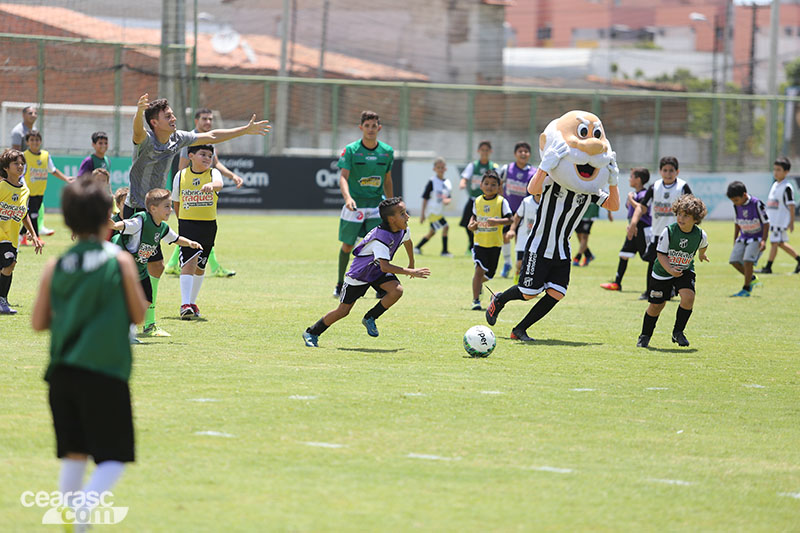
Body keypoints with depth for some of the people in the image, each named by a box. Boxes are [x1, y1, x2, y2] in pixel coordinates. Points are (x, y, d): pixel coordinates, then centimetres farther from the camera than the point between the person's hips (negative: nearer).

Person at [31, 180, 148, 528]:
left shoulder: (55, 267, 5)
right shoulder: (120, 261, -4)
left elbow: (38, 323, 7)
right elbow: (138, 315, 2)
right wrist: (134, 286, 19)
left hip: (62, 372, 4)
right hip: (105, 371, -4)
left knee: (74, 454, 16)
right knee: (114, 459, 0)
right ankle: (85, 504, -25)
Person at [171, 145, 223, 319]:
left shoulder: (213, 173, -2)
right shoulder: (181, 176, 1)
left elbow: (219, 184, -27)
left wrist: (212, 185, -50)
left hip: (208, 225, 2)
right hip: (187, 224, -2)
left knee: (200, 266, 13)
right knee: (188, 263, -15)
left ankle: (192, 302, 30)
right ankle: (185, 305, -20)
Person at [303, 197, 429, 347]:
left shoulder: (403, 230, -11)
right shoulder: (381, 237, -37)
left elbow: (407, 241, 16)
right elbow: (385, 266, -45)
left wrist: (411, 263, 28)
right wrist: (410, 272, -46)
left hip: (378, 271, 7)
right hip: (359, 273, -7)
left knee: (397, 291, -22)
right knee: (343, 311, -1)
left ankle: (370, 318, -1)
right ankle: (311, 333, 19)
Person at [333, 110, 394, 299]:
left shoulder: (387, 151, 4)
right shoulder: (351, 150, -6)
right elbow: (343, 177, -15)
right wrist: (347, 197, -34)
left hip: (376, 204, 2)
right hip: (355, 204, -1)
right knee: (347, 246, 6)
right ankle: (340, 284, 25)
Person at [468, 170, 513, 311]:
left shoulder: (501, 201, -5)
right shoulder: (478, 201, 4)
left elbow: (509, 220, -9)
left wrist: (497, 221, -25)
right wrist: (471, 224, 0)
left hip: (495, 243, 0)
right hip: (480, 242, 0)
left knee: (489, 274, 11)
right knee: (479, 269, -17)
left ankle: (478, 283, 46)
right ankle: (475, 300, -12)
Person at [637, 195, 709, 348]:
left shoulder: (700, 235, -15)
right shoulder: (668, 231, -23)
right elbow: (661, 254, -19)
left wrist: (701, 255, 30)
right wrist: (670, 270, -34)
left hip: (685, 271, 1)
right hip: (663, 271, -1)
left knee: (688, 296, -24)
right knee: (656, 305, 5)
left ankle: (678, 332, -3)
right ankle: (645, 336, 29)